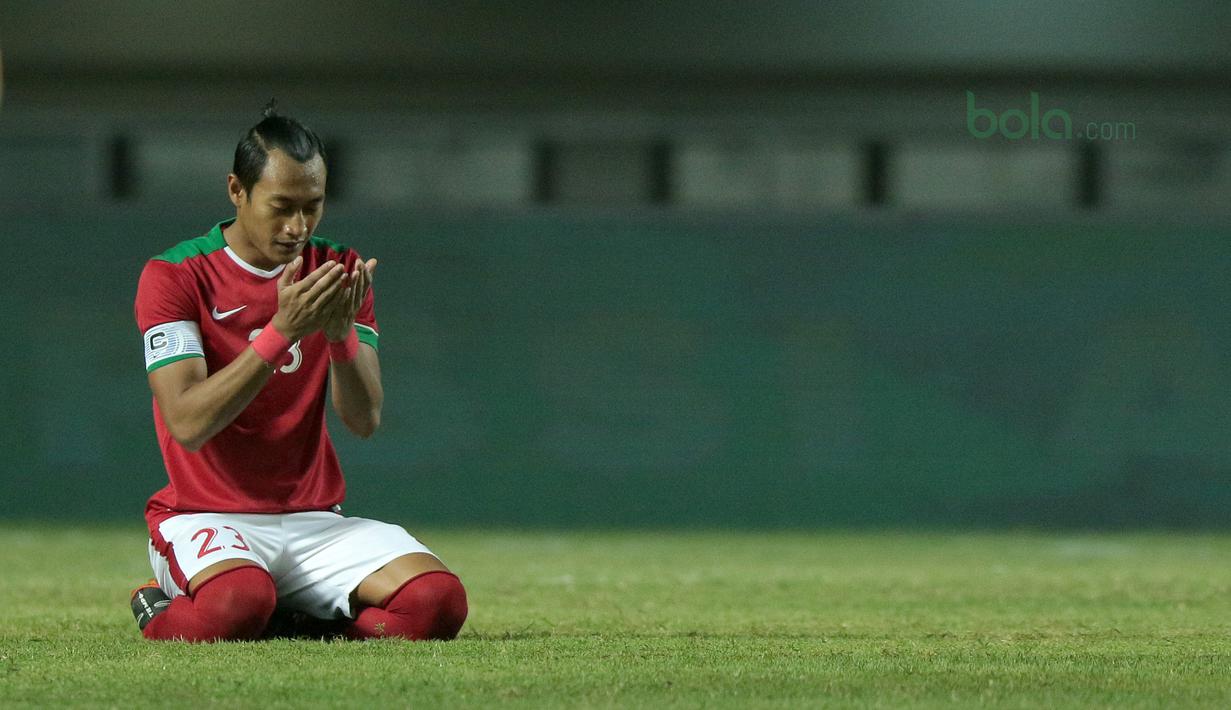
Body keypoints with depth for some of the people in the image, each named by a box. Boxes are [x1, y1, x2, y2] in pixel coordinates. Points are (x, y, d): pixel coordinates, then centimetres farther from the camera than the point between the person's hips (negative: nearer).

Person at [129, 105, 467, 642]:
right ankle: (159, 614, -2)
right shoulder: (172, 276, -5)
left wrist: (340, 333, -20)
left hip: (315, 521, 4)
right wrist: (281, 332, -25)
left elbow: (364, 421, -1)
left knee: (439, 600, -22)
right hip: (208, 517, -4)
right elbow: (188, 425, -17)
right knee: (237, 603, -39)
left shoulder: (338, 272, 9)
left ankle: (284, 622, 1)